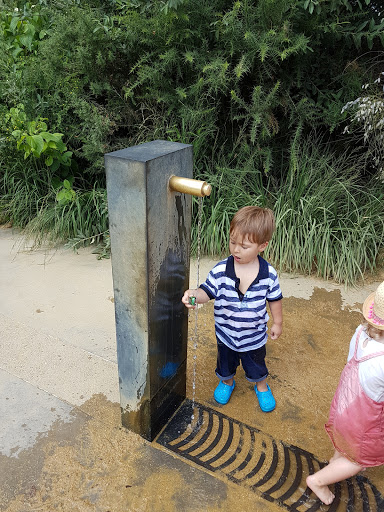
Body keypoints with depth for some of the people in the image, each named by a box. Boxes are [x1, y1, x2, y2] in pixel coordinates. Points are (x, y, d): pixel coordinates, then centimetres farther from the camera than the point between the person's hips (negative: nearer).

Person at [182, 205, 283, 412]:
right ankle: (226, 382, 58)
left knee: (257, 365, 25)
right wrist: (194, 295, -43)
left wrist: (277, 323, 6)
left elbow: (274, 299, -4)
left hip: (254, 336, 0)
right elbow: (207, 291, -21)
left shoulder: (269, 274, -19)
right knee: (226, 362, 26)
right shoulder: (221, 270, -23)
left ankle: (261, 387, 56)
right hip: (226, 334, 0)